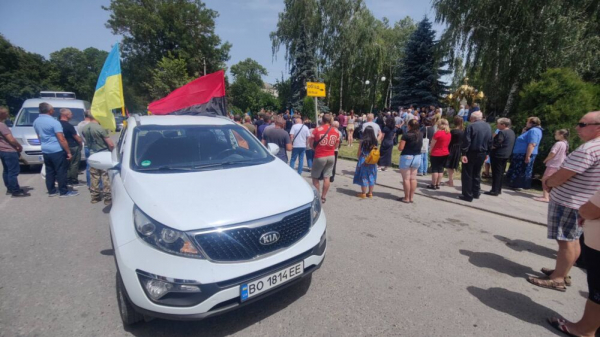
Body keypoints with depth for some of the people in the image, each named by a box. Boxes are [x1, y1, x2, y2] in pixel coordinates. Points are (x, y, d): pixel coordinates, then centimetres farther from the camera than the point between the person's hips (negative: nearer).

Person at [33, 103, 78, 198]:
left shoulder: (36, 122, 10)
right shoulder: (54, 122, -16)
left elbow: (39, 137, 22)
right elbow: (62, 140, -19)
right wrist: (68, 152, -16)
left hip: (45, 151, 8)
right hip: (57, 151, -8)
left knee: (49, 171, 13)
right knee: (61, 172, -3)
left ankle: (51, 191, 19)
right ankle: (64, 192, 1)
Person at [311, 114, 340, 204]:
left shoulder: (317, 130, -10)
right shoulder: (336, 131, 2)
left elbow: (311, 143, -3)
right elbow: (336, 145, 10)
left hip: (319, 156, -4)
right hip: (331, 156, 4)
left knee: (315, 177, 9)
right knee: (327, 177, 9)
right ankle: (323, 197, 15)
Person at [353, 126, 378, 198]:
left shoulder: (362, 141, -12)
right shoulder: (374, 141, -3)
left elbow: (358, 153, -5)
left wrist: (358, 158, 13)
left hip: (363, 162, -3)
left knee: (363, 177, 6)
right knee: (371, 177, 12)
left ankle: (363, 193, 13)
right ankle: (370, 193, 22)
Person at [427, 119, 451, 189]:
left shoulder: (438, 133, -16)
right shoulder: (449, 134, 5)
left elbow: (432, 144, -11)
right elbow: (448, 144, 12)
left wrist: (431, 150, 4)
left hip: (436, 154, -6)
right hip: (445, 154, 7)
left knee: (434, 169, 2)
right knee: (441, 169, 10)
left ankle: (433, 185, 6)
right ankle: (437, 184, 15)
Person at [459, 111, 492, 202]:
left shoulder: (471, 126, -11)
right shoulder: (488, 126, 11)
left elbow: (466, 141, -18)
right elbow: (490, 142, 12)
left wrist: (463, 153, -17)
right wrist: (486, 153, 17)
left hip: (471, 153, -7)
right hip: (482, 154, 7)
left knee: (467, 175, 0)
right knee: (476, 174, 18)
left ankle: (467, 195, -1)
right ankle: (476, 193, 24)